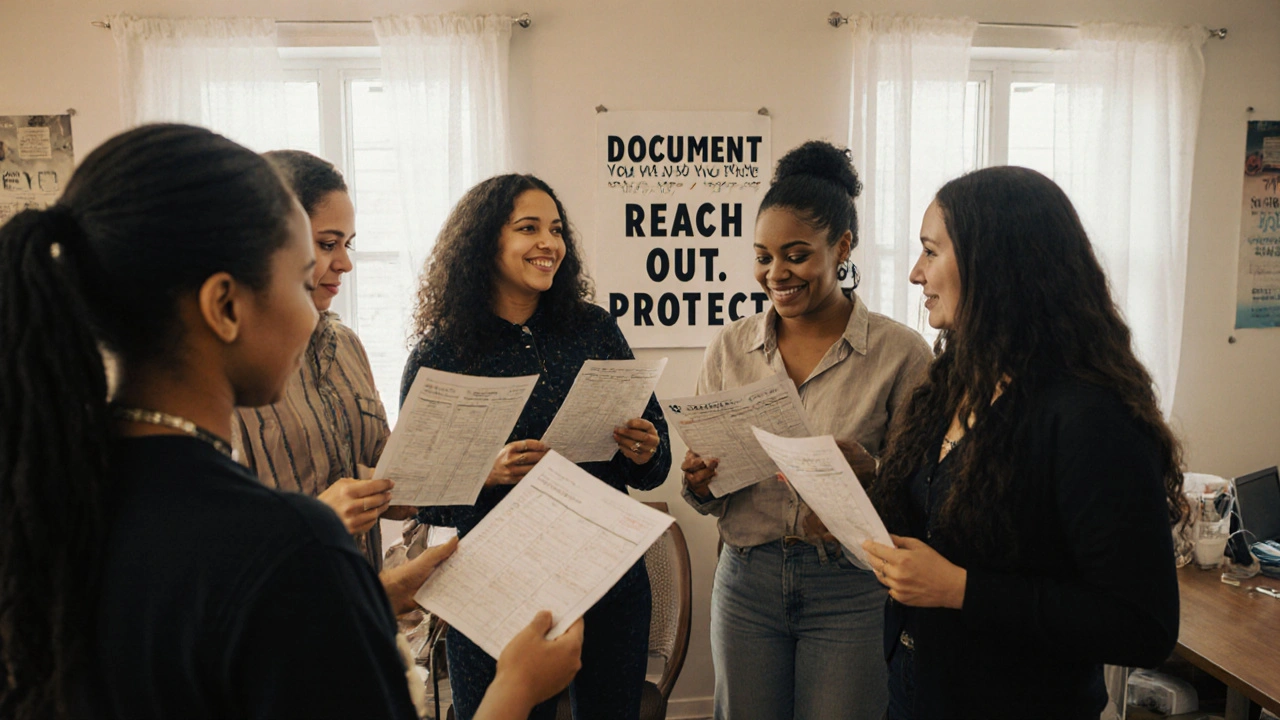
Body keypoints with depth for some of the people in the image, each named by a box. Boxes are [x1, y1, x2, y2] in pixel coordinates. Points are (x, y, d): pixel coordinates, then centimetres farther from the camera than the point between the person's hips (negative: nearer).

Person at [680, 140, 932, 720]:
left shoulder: (901, 352, -9)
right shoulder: (730, 348, 2)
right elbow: (710, 497, 8)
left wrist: (867, 471, -23)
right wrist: (700, 482, -14)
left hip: (850, 589, -3)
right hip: (746, 579, 3)